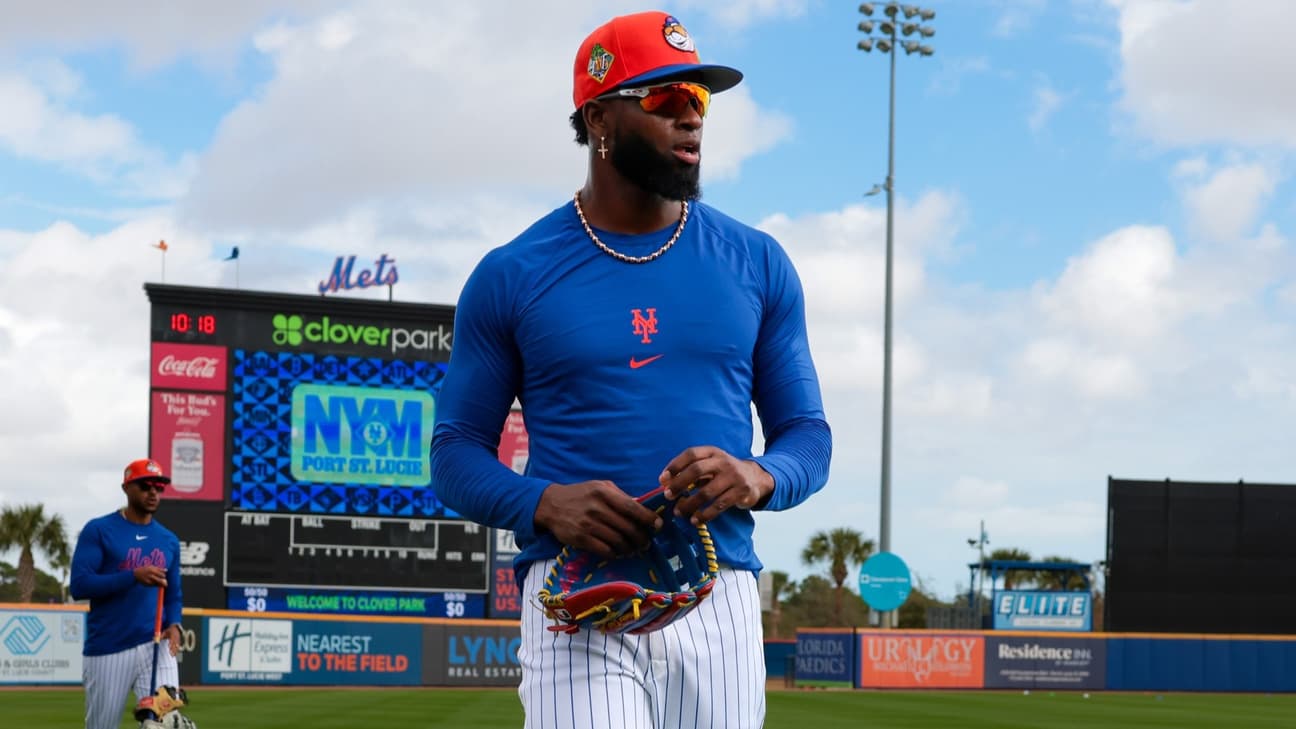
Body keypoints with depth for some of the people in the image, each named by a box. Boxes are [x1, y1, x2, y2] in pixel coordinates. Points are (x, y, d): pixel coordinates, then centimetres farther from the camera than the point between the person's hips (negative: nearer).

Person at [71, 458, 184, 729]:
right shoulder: (99, 531, 0)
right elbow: (79, 585, -9)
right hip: (107, 650, -3)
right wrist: (134, 576, -19)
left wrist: (174, 625, -3)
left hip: (156, 647, 3)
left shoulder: (169, 541, 14)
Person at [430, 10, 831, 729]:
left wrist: (757, 477, -11)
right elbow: (456, 453, 6)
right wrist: (545, 504, -15)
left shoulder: (758, 264, 10)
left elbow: (808, 433, 13)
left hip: (719, 596, 3)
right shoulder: (511, 277, 4)